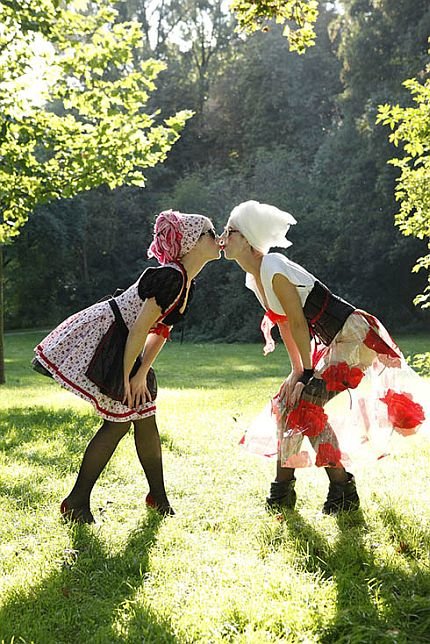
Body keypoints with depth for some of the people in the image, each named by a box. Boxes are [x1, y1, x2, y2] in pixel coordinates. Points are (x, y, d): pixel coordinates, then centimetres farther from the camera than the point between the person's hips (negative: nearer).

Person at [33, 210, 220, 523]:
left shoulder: (188, 284, 8)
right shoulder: (170, 276, -23)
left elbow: (161, 331, 10)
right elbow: (140, 330, -23)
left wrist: (142, 375, 3)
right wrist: (126, 378, -16)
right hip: (96, 341, -9)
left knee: (144, 417, 10)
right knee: (119, 420, -8)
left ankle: (158, 497, 22)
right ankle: (77, 503, 3)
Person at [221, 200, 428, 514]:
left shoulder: (274, 270, -22)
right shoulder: (254, 277, 6)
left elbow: (298, 323, -20)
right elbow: (284, 324, 12)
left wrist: (306, 373, -14)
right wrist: (297, 370, 10)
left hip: (355, 338, -10)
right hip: (332, 343, 10)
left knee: (302, 402, -13)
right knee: (291, 402, 9)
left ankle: (343, 491, 2)